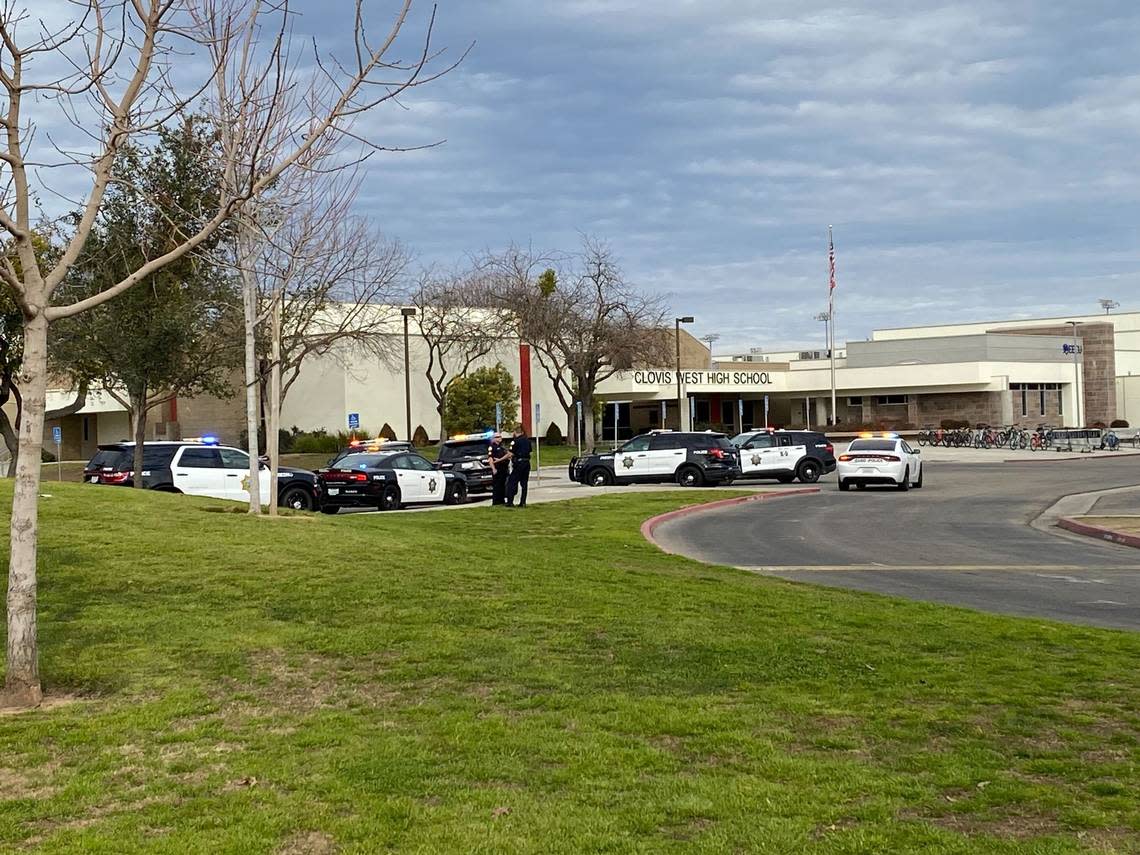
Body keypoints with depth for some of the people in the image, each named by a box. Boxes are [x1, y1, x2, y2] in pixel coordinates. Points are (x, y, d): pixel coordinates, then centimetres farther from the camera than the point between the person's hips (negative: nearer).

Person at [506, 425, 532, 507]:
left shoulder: (515, 441, -11)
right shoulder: (527, 441, 10)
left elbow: (511, 454, -13)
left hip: (519, 463, -6)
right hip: (527, 463, 6)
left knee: (512, 483, -1)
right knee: (524, 484, 9)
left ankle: (510, 502, -4)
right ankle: (523, 502, 8)